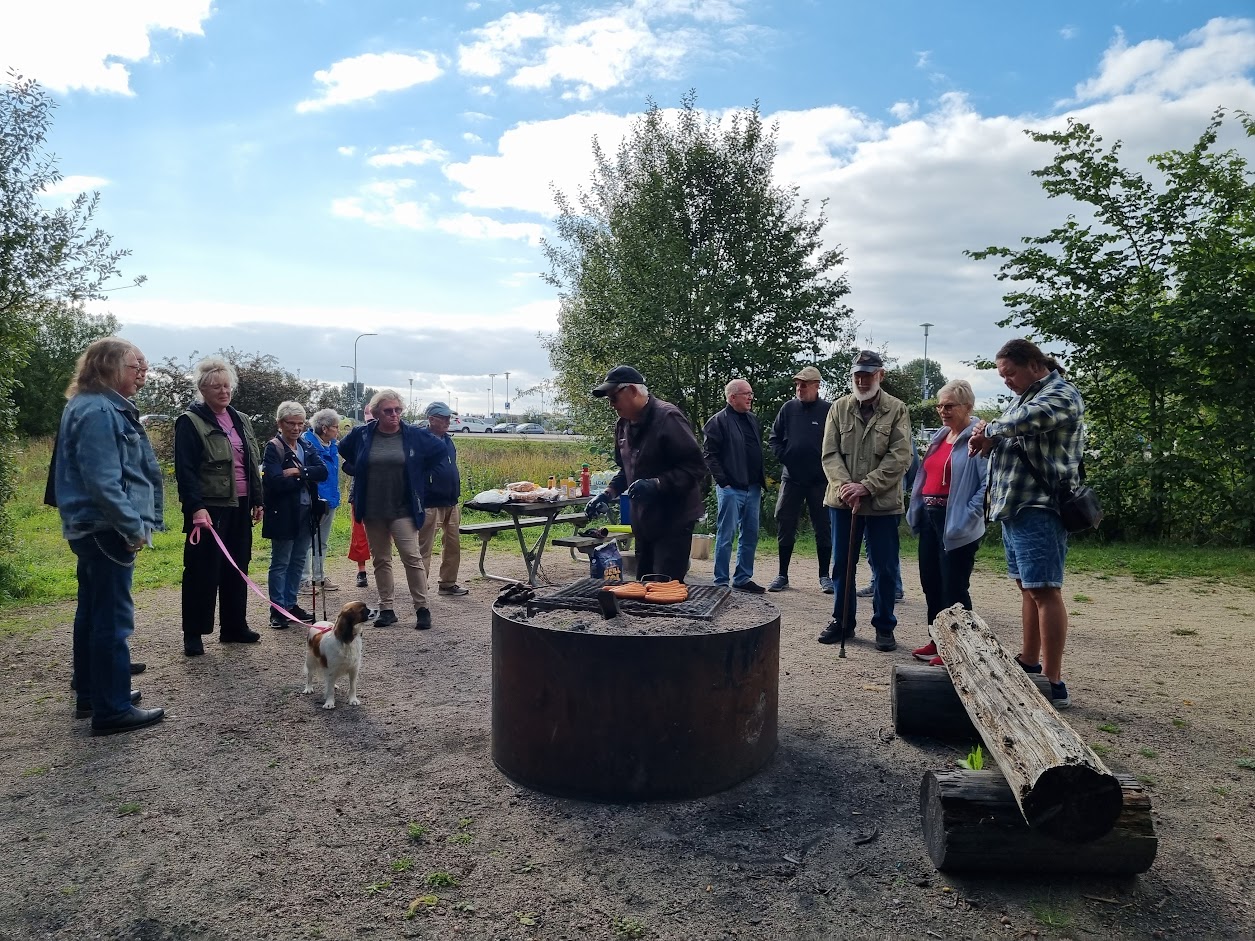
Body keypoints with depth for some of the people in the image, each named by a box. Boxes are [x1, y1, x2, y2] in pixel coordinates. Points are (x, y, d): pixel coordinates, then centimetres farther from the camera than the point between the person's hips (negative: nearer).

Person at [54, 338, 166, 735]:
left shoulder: (104, 407, 15)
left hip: (92, 531, 11)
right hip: (106, 531, -11)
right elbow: (103, 482, -24)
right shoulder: (99, 412, -18)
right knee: (113, 619, -5)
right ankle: (112, 709, 2)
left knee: (92, 613, 18)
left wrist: (137, 522, 18)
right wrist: (134, 527, -18)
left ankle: (90, 694, 30)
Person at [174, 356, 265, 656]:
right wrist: (196, 507, -21)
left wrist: (257, 500, 14)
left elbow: (253, 465, 18)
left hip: (239, 507, 7)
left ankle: (234, 628, 22)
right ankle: (193, 634, 9)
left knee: (237, 569, 12)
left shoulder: (240, 420, 14)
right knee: (203, 572, -1)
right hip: (209, 508, -7)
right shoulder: (190, 422, -7)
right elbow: (185, 470, -13)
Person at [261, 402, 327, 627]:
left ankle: (290, 604, 23)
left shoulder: (306, 448, 12)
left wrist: (299, 471, -17)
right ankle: (277, 609, 10)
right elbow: (275, 482, -21)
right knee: (280, 563, 2)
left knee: (298, 561, 13)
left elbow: (323, 472, -4)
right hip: (283, 514, -6)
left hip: (306, 513, 7)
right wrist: (306, 478, -11)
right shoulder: (274, 448, -8)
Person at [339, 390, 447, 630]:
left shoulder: (415, 435, -3)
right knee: (381, 560, 9)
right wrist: (356, 473, 8)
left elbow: (440, 451, 9)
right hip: (372, 510, 3)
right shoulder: (361, 434, 2)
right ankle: (386, 608, 18)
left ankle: (422, 608, 0)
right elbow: (342, 453, 21)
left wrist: (419, 476, 5)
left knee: (412, 556, -9)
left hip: (403, 509, -2)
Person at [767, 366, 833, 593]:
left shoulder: (829, 410, -5)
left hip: (820, 480, -2)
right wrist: (783, 456, -3)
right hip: (791, 478, 3)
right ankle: (782, 575, 16)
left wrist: (826, 465, -9)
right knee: (785, 525, 6)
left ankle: (824, 576, 16)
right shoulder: (788, 408, 3)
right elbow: (774, 438, 10)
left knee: (823, 527, 6)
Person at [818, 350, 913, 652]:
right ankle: (842, 621, 25)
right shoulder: (839, 408, 5)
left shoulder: (896, 410, -1)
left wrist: (867, 486, -18)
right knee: (841, 564, 11)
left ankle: (884, 627, 20)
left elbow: (900, 457, -9)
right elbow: (830, 454, 0)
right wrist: (844, 486, -16)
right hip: (843, 501, 2)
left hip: (883, 503, -2)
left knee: (884, 568, 5)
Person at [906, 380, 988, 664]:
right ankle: (937, 641, 27)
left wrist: (967, 516, -20)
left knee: (953, 587, -1)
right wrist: (917, 509, 13)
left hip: (955, 523, -9)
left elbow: (988, 484, -19)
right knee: (930, 583, 14)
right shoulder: (940, 437, 15)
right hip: (930, 516, 9)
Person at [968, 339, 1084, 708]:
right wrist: (986, 438, -2)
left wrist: (989, 431, -8)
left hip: (1039, 509, -10)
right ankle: (1029, 664, 28)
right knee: (1027, 588, 16)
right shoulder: (1026, 396, 20)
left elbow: (1023, 421, -28)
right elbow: (1008, 432, 22)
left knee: (1044, 591, -9)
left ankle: (1053, 684, -5)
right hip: (1014, 507, 10)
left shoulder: (1062, 395, -10)